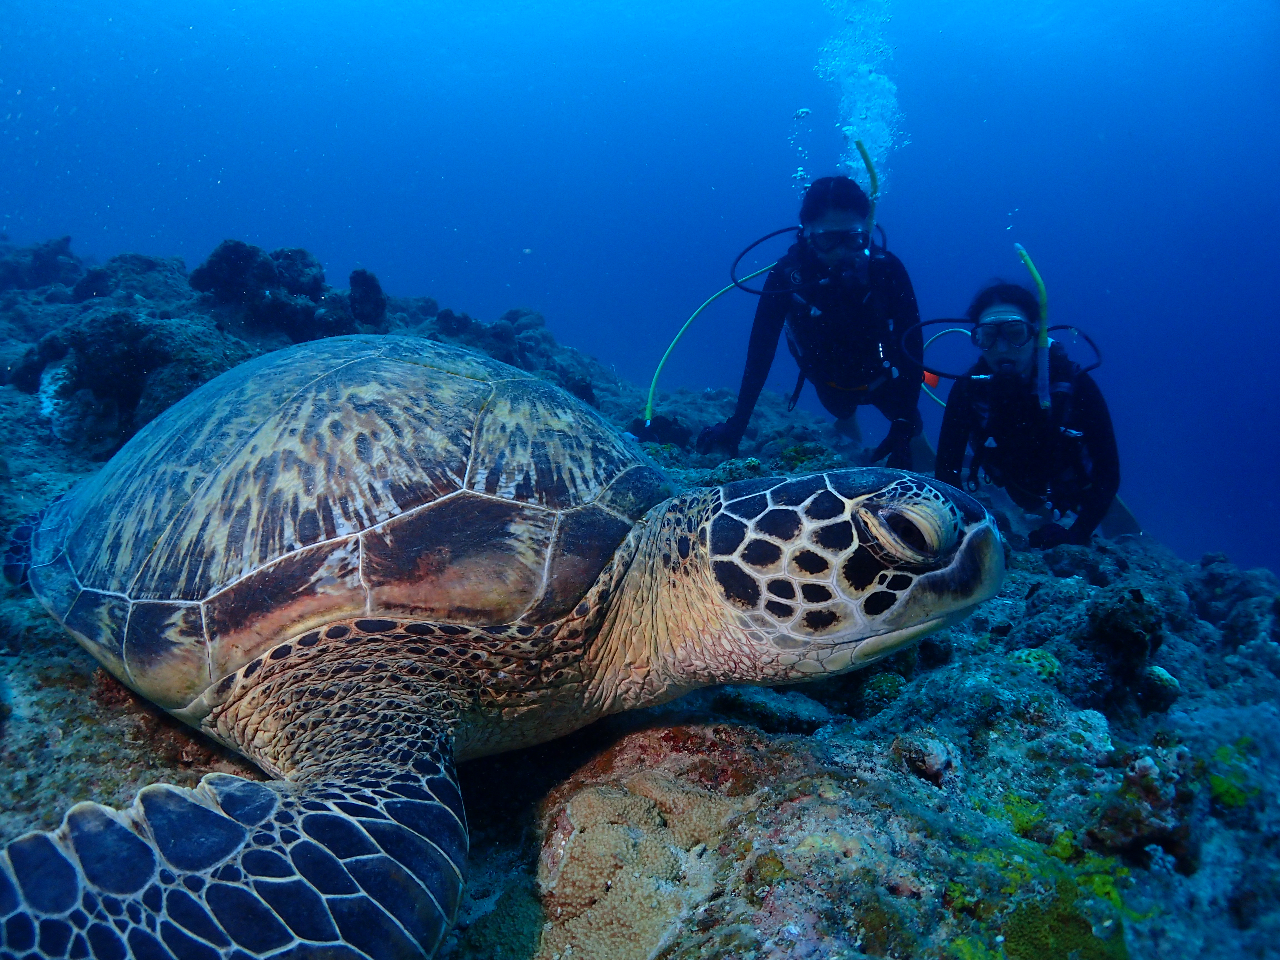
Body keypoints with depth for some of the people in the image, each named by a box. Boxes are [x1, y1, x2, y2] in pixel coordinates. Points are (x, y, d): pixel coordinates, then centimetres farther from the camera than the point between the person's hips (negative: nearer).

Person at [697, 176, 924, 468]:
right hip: (831, 385, 2)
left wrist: (903, 428, -39)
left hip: (883, 380, -1)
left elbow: (912, 346, -30)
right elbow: (760, 350, -29)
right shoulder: (787, 273, -31)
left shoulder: (886, 269, -32)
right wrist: (737, 425, -35)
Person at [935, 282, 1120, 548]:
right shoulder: (969, 389, -29)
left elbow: (1108, 470, -28)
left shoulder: (1075, 384, -32)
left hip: (1073, 492, -1)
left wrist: (1076, 537, -38)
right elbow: (946, 468, -25)